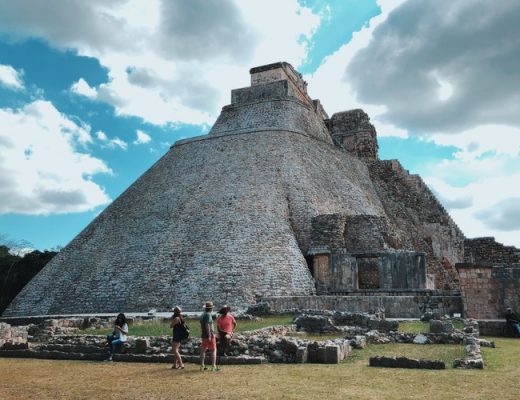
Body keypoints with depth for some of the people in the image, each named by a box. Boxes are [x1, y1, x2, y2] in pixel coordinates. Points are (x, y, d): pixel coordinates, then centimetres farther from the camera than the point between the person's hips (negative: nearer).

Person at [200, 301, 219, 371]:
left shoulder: (202, 315, 11)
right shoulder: (208, 315, -15)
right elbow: (207, 325, -23)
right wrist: (209, 336, -24)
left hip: (203, 335, 8)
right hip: (210, 335, -8)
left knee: (203, 350, 10)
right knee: (213, 350, 0)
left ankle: (202, 366, 13)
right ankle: (213, 366, -1)